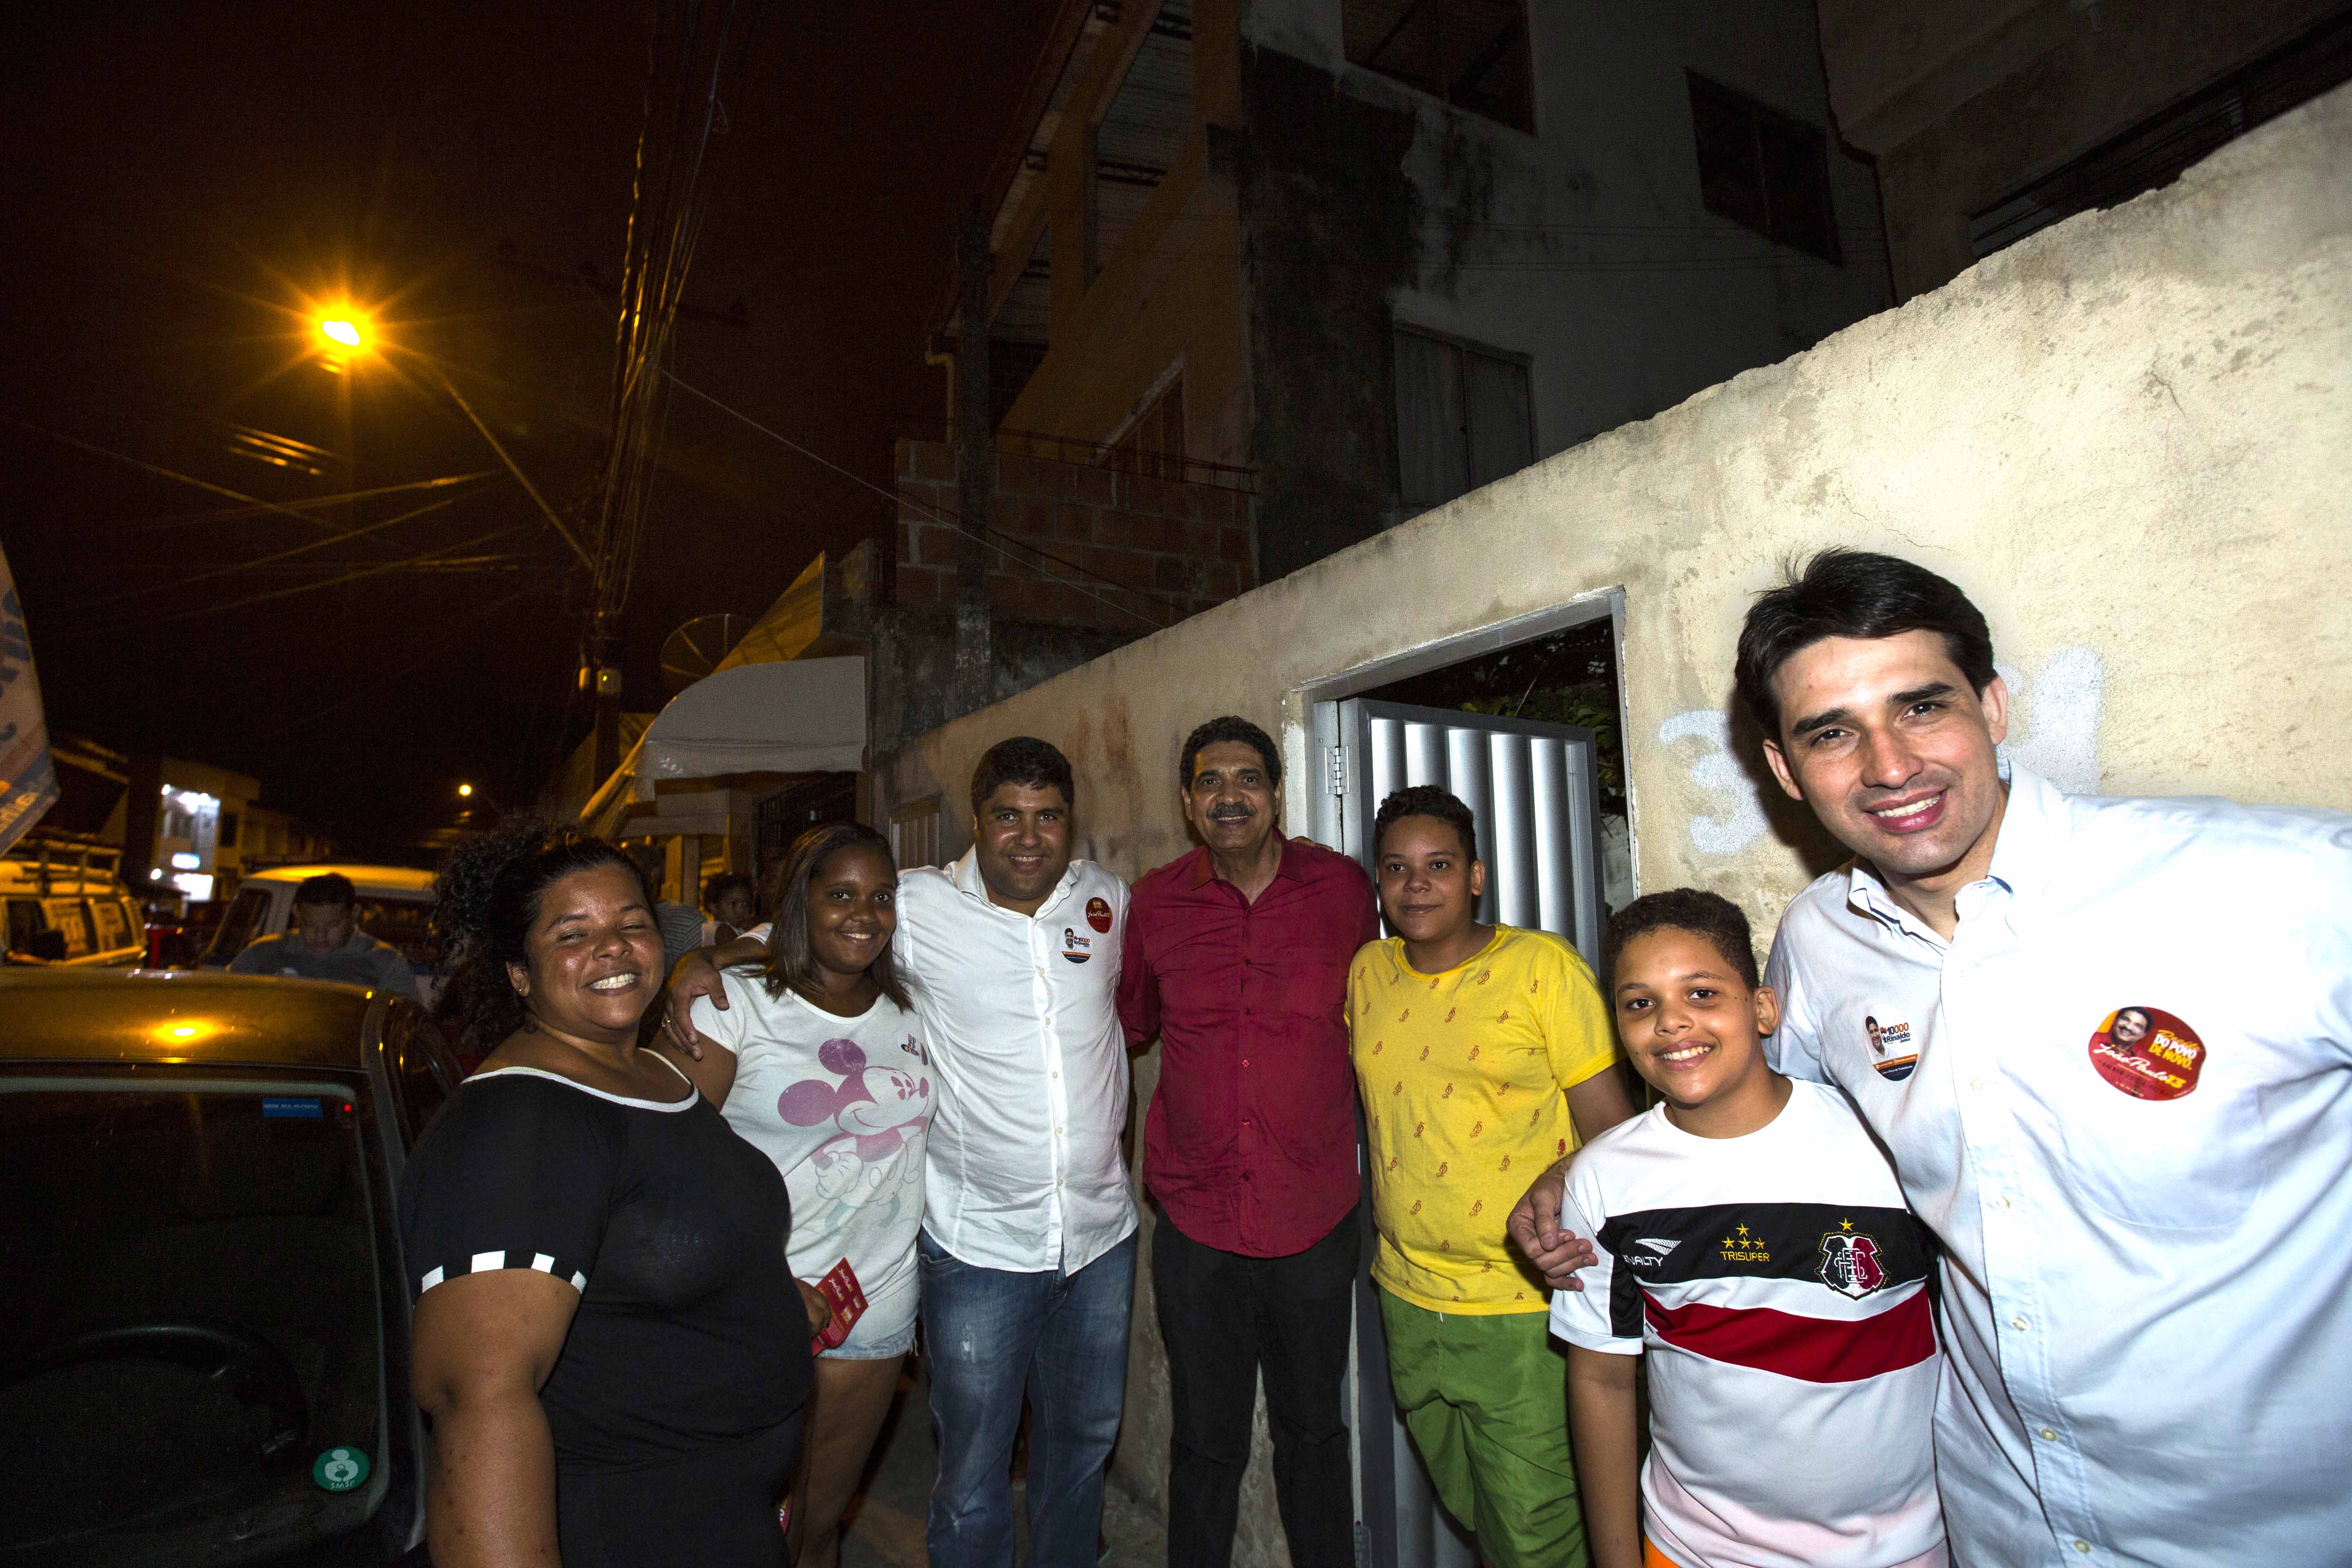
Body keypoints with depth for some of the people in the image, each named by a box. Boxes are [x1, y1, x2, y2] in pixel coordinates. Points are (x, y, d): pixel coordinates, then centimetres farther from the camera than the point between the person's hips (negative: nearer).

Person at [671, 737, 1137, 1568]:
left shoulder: (1108, 896, -1)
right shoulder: (917, 905, -11)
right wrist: (701, 961, -16)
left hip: (1102, 1232, 4)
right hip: (978, 1243, -3)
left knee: (1083, 1444, 24)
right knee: (972, 1479, 11)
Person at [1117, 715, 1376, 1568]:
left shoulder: (1343, 888, -5)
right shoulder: (1155, 902, -3)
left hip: (1315, 1220, 0)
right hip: (1195, 1221, 0)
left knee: (1313, 1432, 20)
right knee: (1206, 1441, 16)